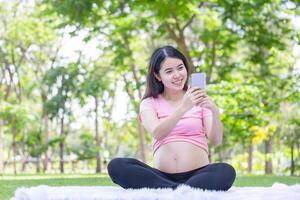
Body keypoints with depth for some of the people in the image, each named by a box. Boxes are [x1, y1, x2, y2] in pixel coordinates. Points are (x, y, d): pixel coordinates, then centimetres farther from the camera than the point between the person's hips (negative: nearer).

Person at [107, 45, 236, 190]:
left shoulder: (199, 99, 12)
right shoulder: (149, 103, 10)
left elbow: (216, 141, -1)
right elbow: (157, 133, -12)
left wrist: (215, 112, -19)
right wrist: (183, 108, -26)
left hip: (197, 174, -1)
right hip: (162, 176, 1)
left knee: (226, 171, -32)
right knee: (116, 166, -26)